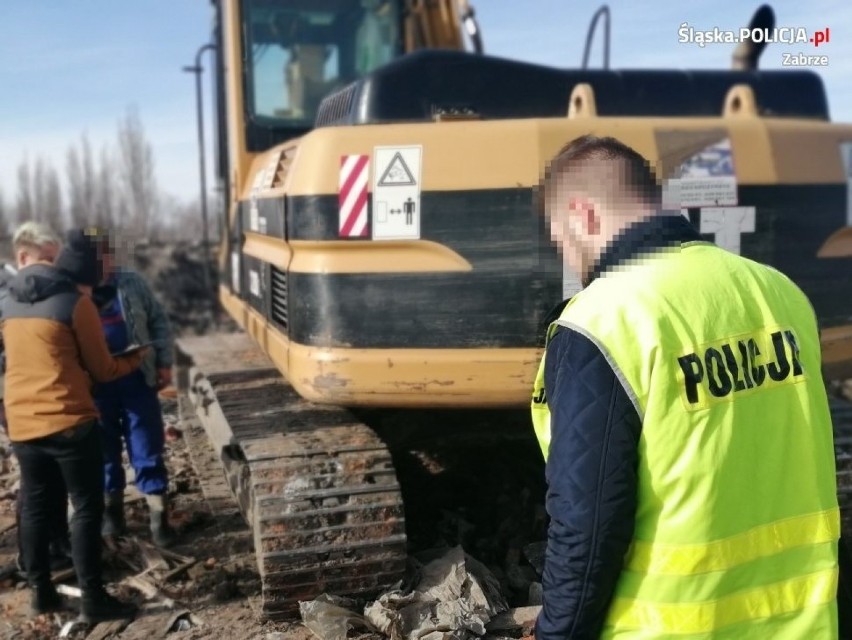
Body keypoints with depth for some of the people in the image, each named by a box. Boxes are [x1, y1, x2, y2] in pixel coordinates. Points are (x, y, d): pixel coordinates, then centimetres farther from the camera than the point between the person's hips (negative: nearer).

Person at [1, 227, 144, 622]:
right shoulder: (77, 303, -8)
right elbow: (102, 370, -3)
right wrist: (134, 360, 15)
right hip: (69, 422, -7)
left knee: (35, 507, 15)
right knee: (87, 508, 1)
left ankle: (41, 592, 24)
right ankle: (93, 599, 5)